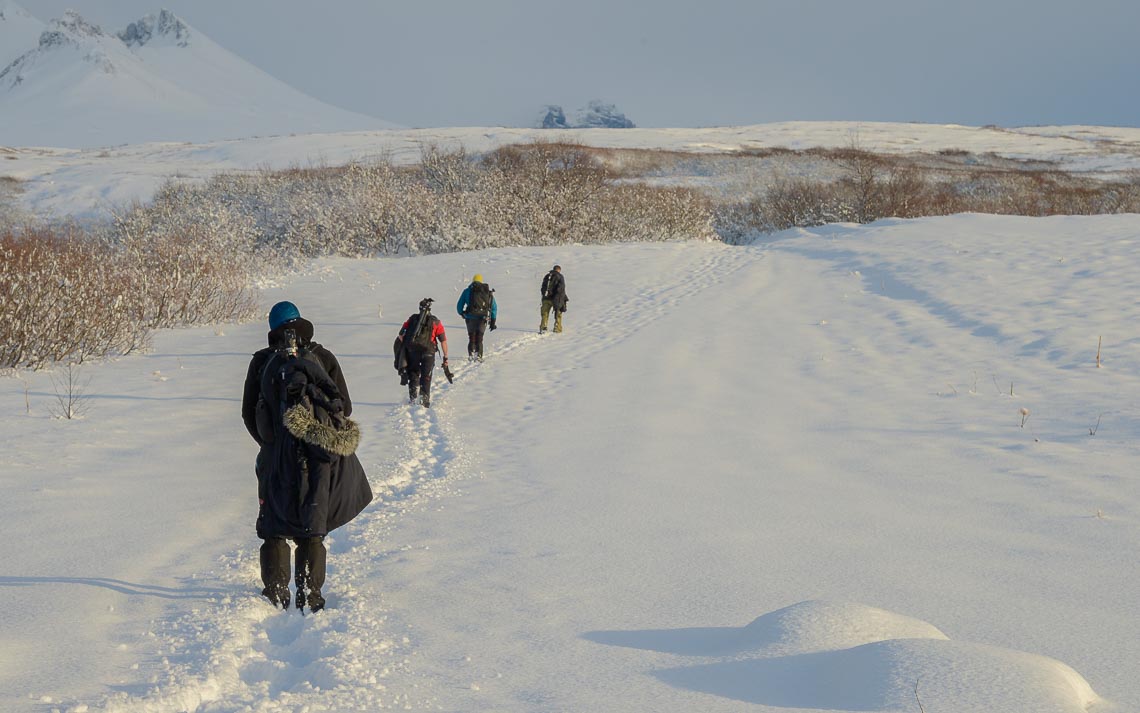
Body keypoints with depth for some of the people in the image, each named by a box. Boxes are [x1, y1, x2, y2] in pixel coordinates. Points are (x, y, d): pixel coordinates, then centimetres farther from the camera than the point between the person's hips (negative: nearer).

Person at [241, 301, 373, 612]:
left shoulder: (262, 361, 2)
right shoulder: (323, 358, 1)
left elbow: (249, 414, 4)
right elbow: (345, 407, 1)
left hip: (276, 456, 0)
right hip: (319, 455, 0)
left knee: (274, 527, 14)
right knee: (312, 528, 10)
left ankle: (276, 593, 14)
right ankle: (309, 596, 6)